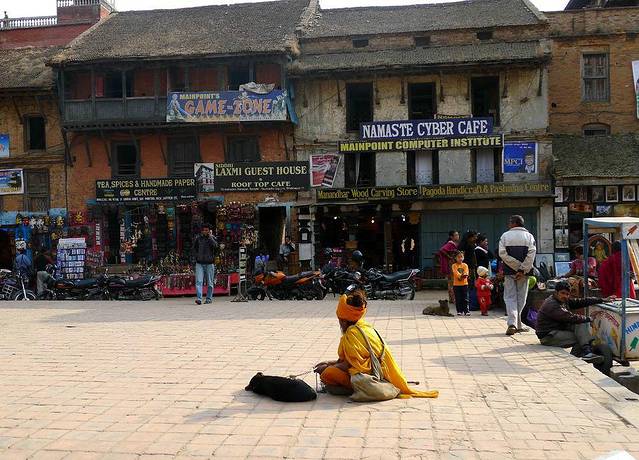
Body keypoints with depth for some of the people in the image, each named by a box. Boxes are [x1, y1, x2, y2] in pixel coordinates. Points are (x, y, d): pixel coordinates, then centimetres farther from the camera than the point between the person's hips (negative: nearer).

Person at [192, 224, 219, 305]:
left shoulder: (212, 238, 3)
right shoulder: (198, 238, 7)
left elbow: (215, 246, -17)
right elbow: (194, 248, 19)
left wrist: (210, 237, -12)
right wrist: (196, 257, 7)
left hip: (209, 263, -1)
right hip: (199, 263, 1)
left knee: (210, 282, 5)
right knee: (199, 281, -11)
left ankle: (209, 298, 15)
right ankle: (199, 298, -16)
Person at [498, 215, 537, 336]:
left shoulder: (505, 236, 1)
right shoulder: (529, 236, 3)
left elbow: (502, 254, -10)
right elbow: (531, 254, -9)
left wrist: (516, 267, -9)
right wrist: (522, 270, -12)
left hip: (509, 271, -1)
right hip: (524, 272, 1)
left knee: (510, 297, 2)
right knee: (521, 298, 11)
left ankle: (512, 323, -14)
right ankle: (518, 325, 14)